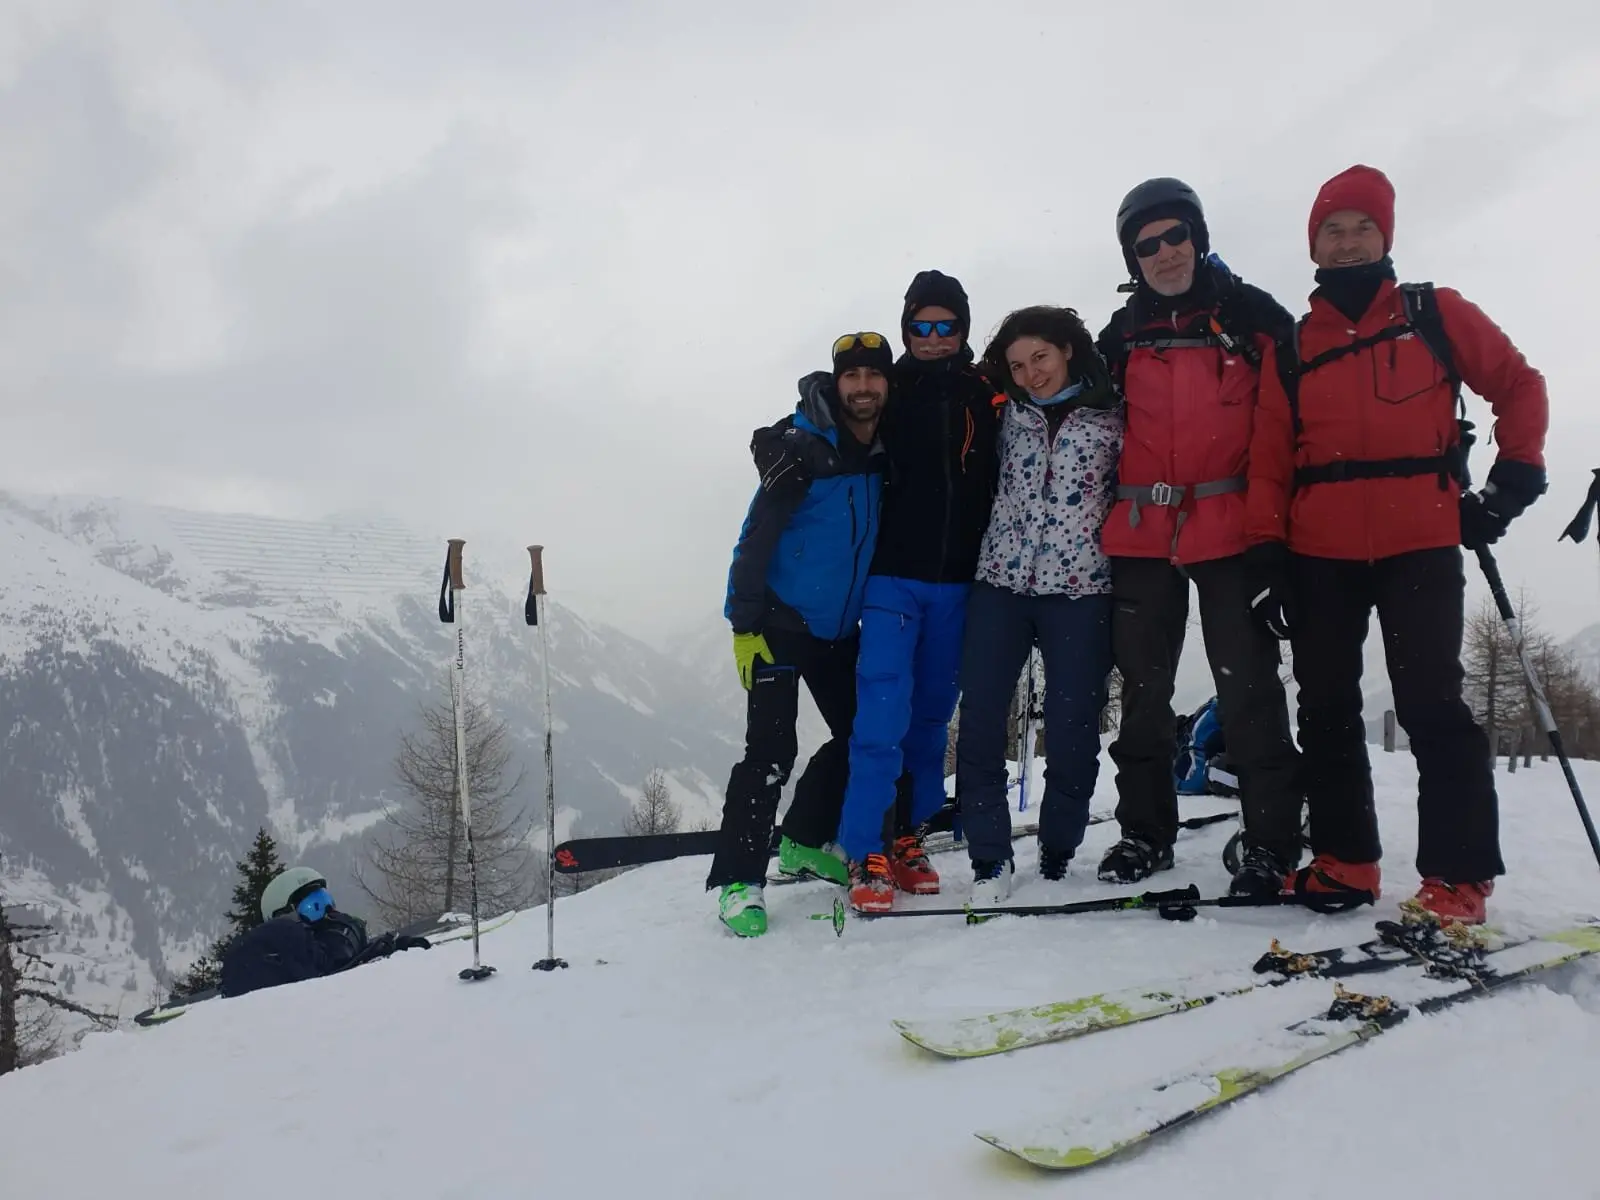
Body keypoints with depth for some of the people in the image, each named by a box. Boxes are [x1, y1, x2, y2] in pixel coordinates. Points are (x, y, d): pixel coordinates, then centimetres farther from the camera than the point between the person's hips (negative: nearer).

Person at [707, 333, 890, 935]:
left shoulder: (891, 458, 2)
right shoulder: (804, 452, -16)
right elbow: (754, 540, -17)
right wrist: (745, 626, -21)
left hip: (841, 626, 7)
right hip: (780, 622, -7)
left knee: (859, 733, 11)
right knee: (772, 748, -13)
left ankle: (804, 842, 30)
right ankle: (739, 880, -4)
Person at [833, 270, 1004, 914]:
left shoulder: (985, 398, 7)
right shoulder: (886, 392, 2)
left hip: (957, 582, 3)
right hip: (891, 577, -3)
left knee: (932, 714, 9)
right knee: (884, 711, -9)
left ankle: (905, 838, 21)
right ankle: (867, 855, -4)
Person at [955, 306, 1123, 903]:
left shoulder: (1111, 417, 4)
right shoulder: (1008, 414, 10)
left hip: (1080, 588, -2)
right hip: (1000, 582, 2)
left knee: (1072, 728, 0)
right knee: (979, 720, -4)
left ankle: (1057, 858, 18)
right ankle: (990, 860, 6)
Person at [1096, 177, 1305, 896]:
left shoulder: (1252, 314, 5)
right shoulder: (1122, 334, 13)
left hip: (1229, 531, -3)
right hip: (1141, 533, 3)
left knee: (1247, 685, -2)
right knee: (1142, 686, 8)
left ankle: (1271, 841, 7)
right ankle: (1144, 831, 20)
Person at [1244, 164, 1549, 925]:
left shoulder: (1436, 314, 8)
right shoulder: (1293, 347, 11)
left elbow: (1518, 385, 13)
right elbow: (1269, 457, 6)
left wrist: (1514, 480, 2)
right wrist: (1267, 551, -2)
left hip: (1421, 546, -3)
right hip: (1319, 556, 3)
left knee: (1430, 705, -7)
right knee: (1326, 710, 7)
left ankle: (1458, 880, 1)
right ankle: (1344, 859, 18)